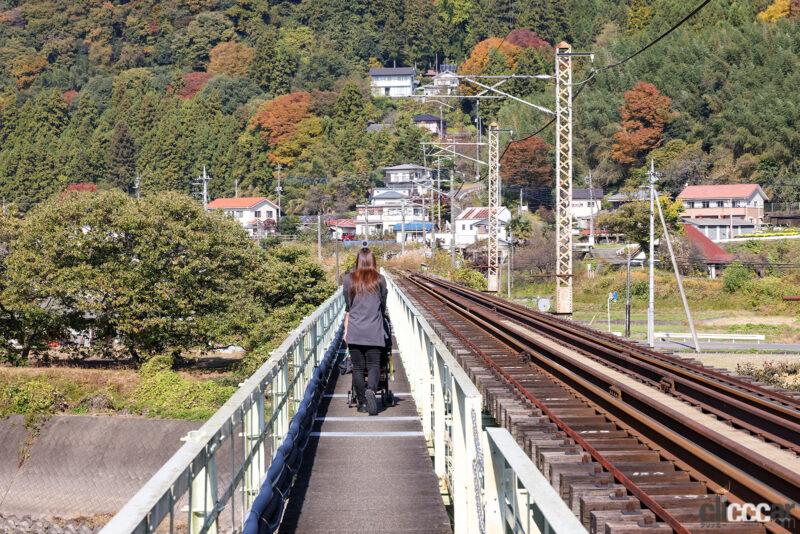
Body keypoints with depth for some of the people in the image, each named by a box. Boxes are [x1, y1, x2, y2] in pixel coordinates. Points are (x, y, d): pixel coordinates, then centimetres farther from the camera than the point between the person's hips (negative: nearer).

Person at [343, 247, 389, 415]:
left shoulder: (349, 279, 3)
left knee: (358, 367, 6)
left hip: (354, 332, 1)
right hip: (374, 332, -1)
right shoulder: (379, 280, 3)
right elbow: (383, 306, 13)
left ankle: (362, 402, 6)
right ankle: (371, 389, -28)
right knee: (374, 365, 0)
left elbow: (347, 307, 8)